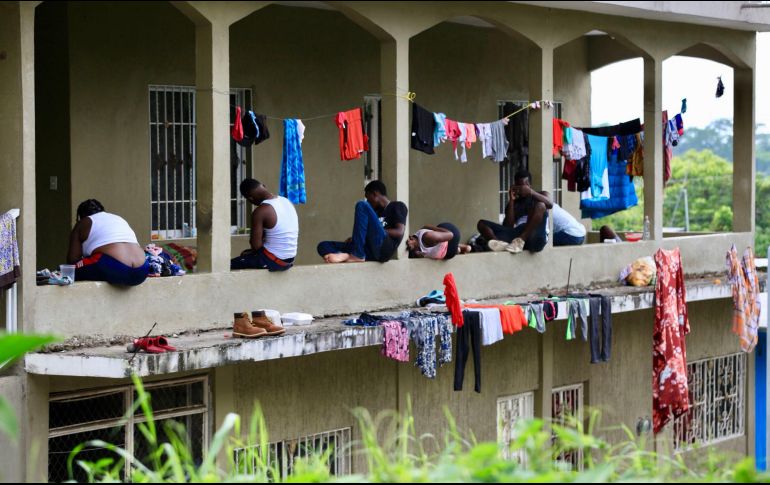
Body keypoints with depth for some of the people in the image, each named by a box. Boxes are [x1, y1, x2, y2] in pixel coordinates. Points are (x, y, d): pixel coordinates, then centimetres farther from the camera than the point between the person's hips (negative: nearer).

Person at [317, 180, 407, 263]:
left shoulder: (397, 206, 11)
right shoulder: (377, 212, 32)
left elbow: (399, 232, -5)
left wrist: (377, 231, -7)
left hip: (384, 249, -8)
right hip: (370, 251, 8)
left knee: (362, 206, -18)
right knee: (323, 246, 3)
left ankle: (357, 255, -26)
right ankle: (348, 256, -32)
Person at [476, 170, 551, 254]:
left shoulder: (541, 195, 21)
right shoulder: (514, 203, 25)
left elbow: (550, 204, -4)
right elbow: (508, 227, 8)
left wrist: (531, 192, -12)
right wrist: (511, 201, 6)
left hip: (535, 238, -3)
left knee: (540, 205, -26)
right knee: (482, 224, -8)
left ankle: (520, 241, -39)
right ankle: (500, 243, -42)